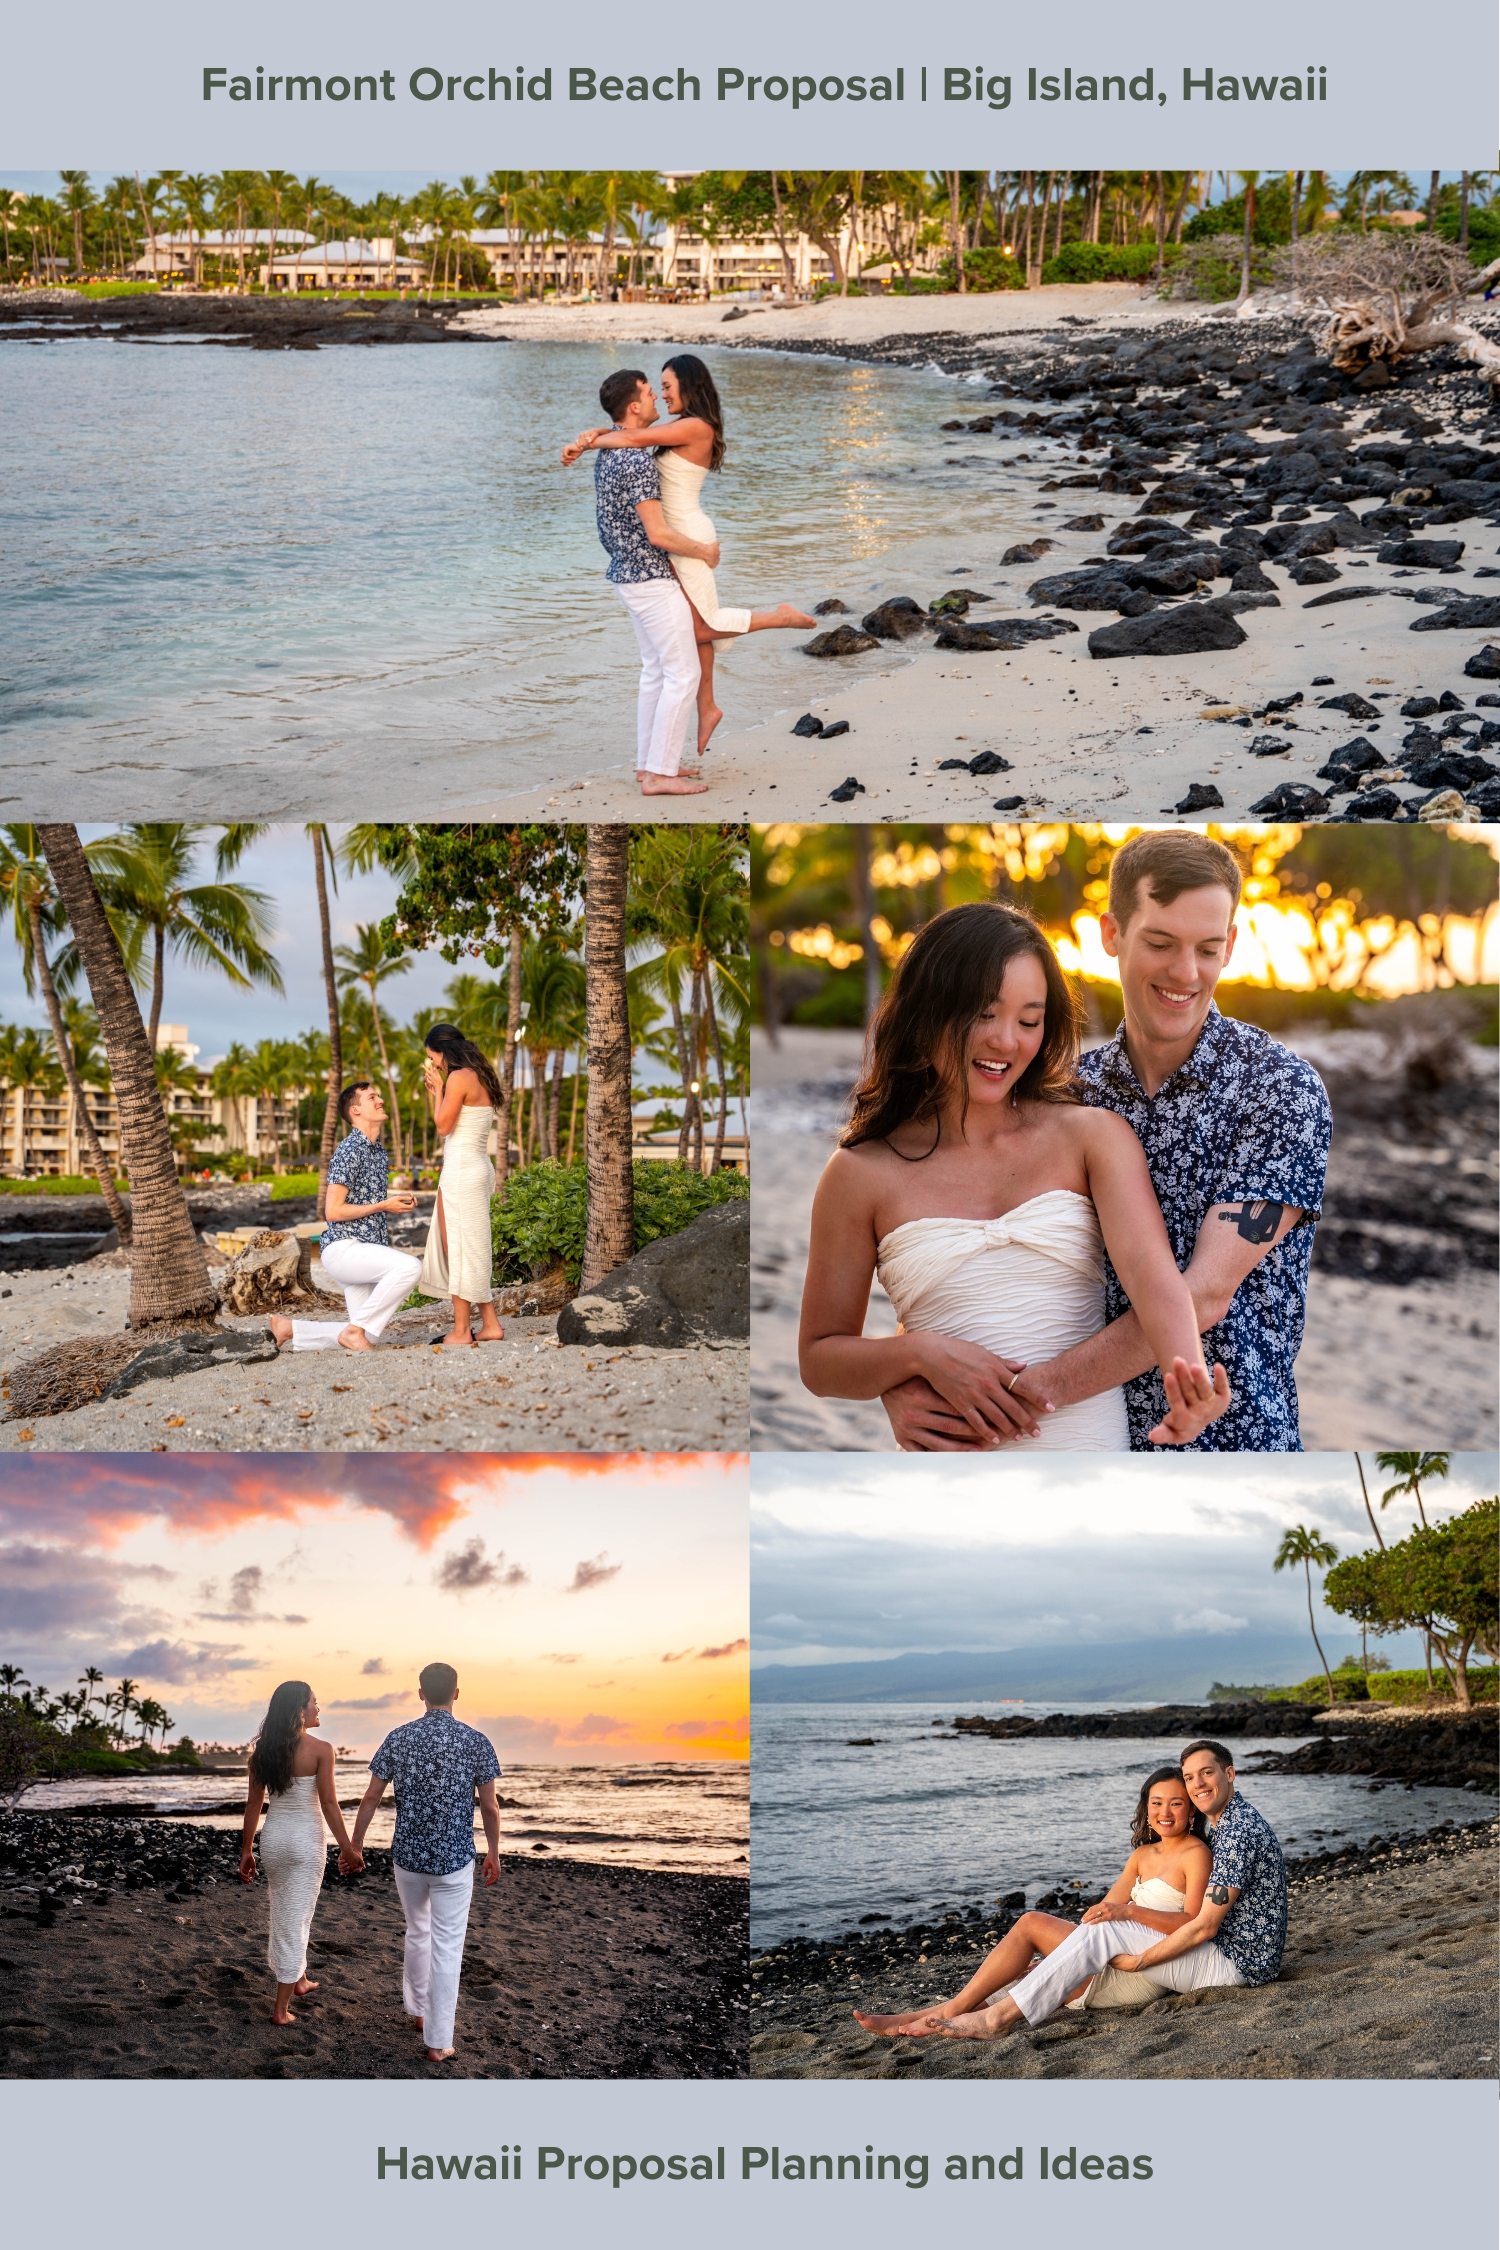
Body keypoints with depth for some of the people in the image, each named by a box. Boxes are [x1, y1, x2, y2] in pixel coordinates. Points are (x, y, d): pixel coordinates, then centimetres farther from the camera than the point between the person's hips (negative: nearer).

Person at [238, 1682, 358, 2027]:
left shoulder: (264, 1750, -1)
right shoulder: (320, 1750, -15)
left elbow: (254, 1803, 3)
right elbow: (329, 1804, -14)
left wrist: (246, 1849, 10)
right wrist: (346, 1847, -6)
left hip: (273, 1838, 5)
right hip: (306, 1840, -5)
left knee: (284, 1914, 24)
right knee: (296, 1920, 2)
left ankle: (298, 1979, 42)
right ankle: (281, 2008, 3)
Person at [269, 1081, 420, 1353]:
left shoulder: (378, 1151, 16)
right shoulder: (349, 1151, -13)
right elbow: (334, 1211, -18)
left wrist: (399, 1201, 7)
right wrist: (384, 1206, -14)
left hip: (366, 1251, 9)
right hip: (343, 1247, -9)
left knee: (365, 1335, 4)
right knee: (410, 1266, -31)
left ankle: (289, 1329, 18)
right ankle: (355, 1329, -19)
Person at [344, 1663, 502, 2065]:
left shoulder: (398, 1739, -4)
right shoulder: (476, 1742, -9)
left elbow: (371, 1798, 0)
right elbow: (489, 1808, -5)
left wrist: (355, 1845, 11)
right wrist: (493, 1852, 9)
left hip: (407, 1855, 3)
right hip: (454, 1859, -3)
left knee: (417, 1933, 24)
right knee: (447, 1947, 3)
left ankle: (420, 2010, 36)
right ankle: (438, 2041, 4)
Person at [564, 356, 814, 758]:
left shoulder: (695, 427, -17)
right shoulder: (682, 428, 12)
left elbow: (636, 437, -21)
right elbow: (632, 428, 11)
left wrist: (588, 443, -9)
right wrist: (593, 434, -8)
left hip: (688, 537, -9)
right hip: (678, 537, 9)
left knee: (702, 627, -3)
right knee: (695, 625, 13)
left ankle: (781, 617, 7)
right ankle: (707, 708, 21)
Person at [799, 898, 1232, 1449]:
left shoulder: (1094, 1136, 3)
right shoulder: (862, 1173, 2)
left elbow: (1149, 1266, -13)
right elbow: (820, 1360, 7)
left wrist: (1188, 1379, -32)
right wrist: (920, 1352, -12)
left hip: (1091, 1441, 0)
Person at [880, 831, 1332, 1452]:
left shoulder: (1282, 1090, -13)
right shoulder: (1071, 1093, 1)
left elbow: (1205, 1296, -21)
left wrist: (1041, 1388, -28)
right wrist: (903, 1381, -21)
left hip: (1236, 1436, -4)